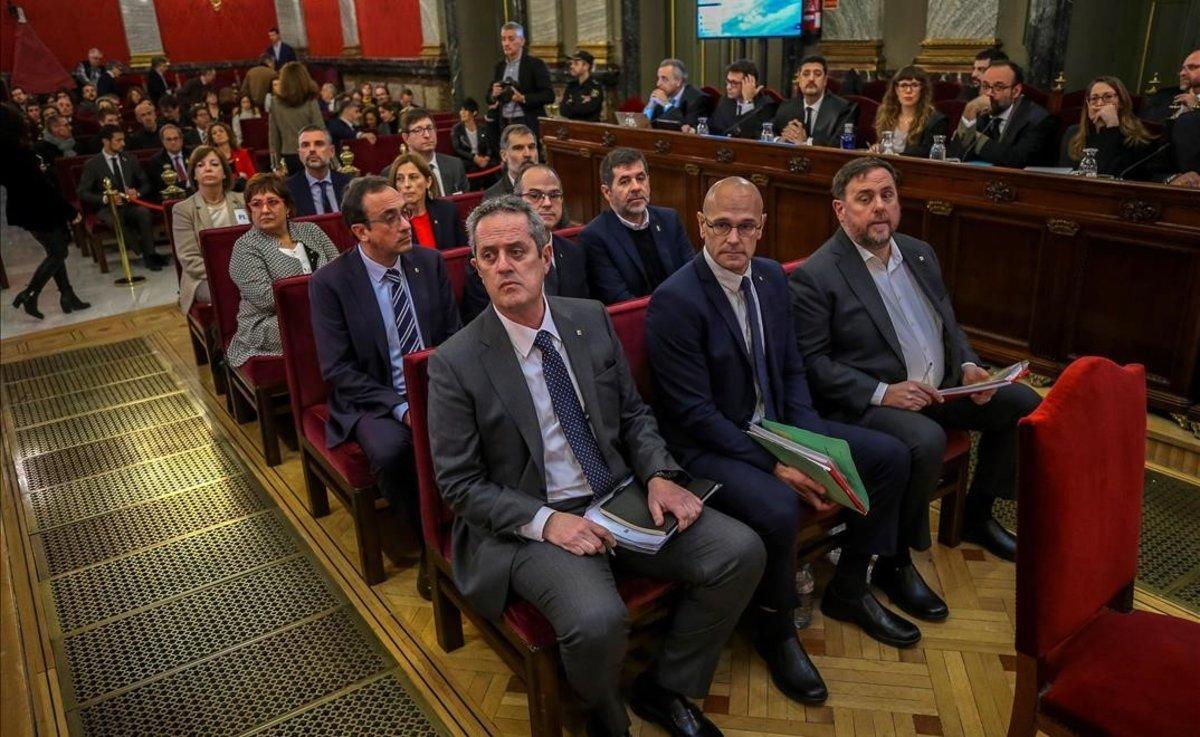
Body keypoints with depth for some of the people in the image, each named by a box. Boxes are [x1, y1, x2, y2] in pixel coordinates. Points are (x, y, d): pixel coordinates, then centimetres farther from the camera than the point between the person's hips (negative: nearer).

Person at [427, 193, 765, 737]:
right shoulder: (455, 363, -9)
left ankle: (664, 689, 13)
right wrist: (544, 520, -20)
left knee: (742, 552, -11)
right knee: (598, 620, -31)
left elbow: (634, 413, 11)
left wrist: (659, 476, -8)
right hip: (529, 523, -4)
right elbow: (459, 485, -7)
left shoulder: (592, 320, 3)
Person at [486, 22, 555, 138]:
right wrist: (494, 95, -6)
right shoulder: (499, 66, 13)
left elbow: (549, 95, -9)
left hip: (529, 125, -5)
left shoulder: (536, 64, -3)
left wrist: (523, 98, -20)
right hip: (503, 125, 5)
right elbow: (489, 98, 18)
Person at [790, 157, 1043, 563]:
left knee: (1023, 403, 3)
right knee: (926, 440, -34)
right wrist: (882, 392, -24)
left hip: (940, 388, 9)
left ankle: (977, 515, 20)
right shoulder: (815, 277, -12)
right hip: (866, 404, -8)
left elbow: (948, 322, 22)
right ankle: (893, 557, -10)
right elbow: (811, 361, -16)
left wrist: (967, 366, 2)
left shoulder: (919, 254, 12)